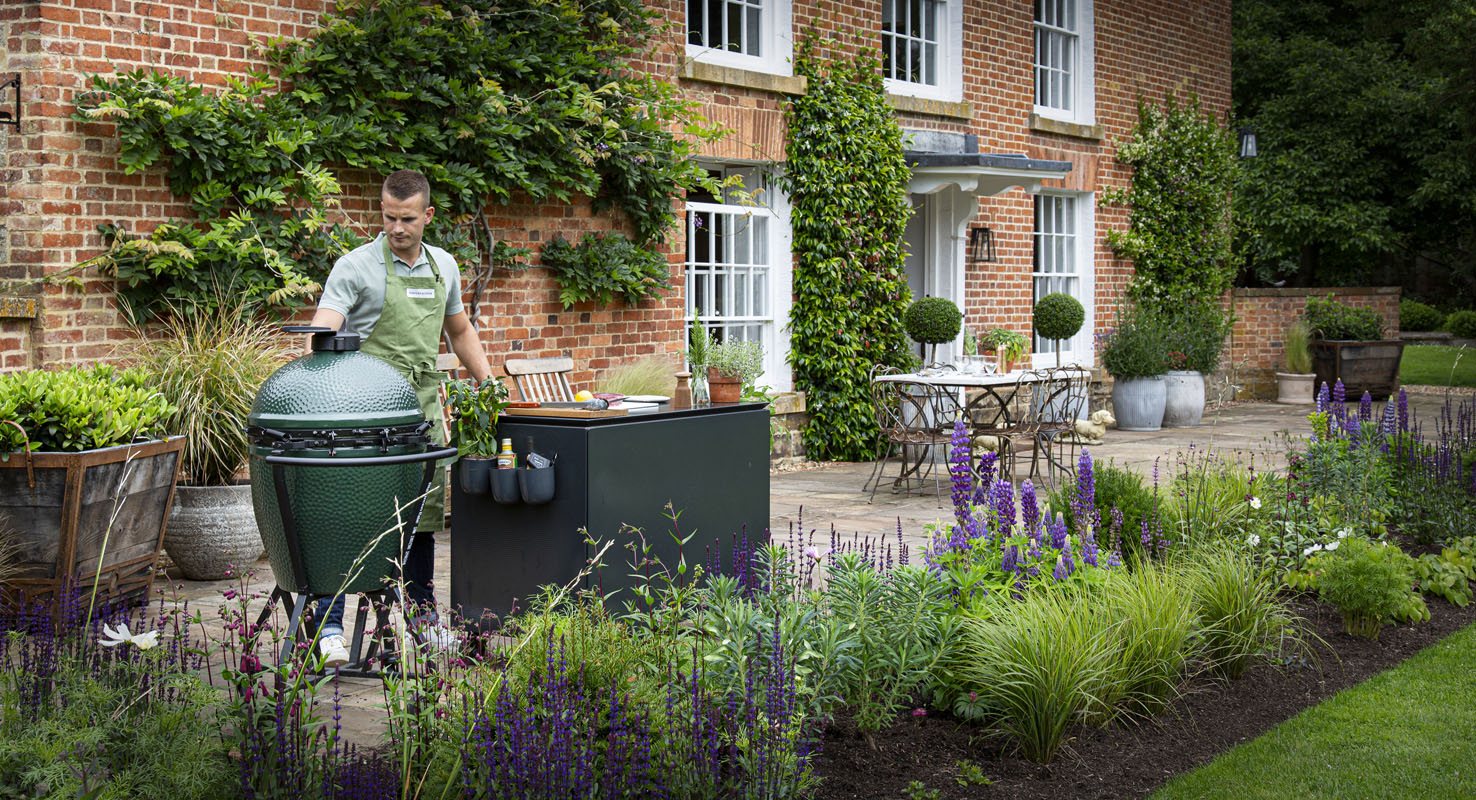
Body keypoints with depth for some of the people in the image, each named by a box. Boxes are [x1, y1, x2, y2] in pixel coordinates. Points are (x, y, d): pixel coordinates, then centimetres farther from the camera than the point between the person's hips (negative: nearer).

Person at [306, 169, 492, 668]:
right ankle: (329, 626, -2)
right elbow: (322, 332, -19)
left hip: (424, 414, 6)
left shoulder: (443, 266, 11)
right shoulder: (356, 267, -8)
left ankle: (422, 616, 23)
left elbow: (460, 331, 24)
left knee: (424, 516, 11)